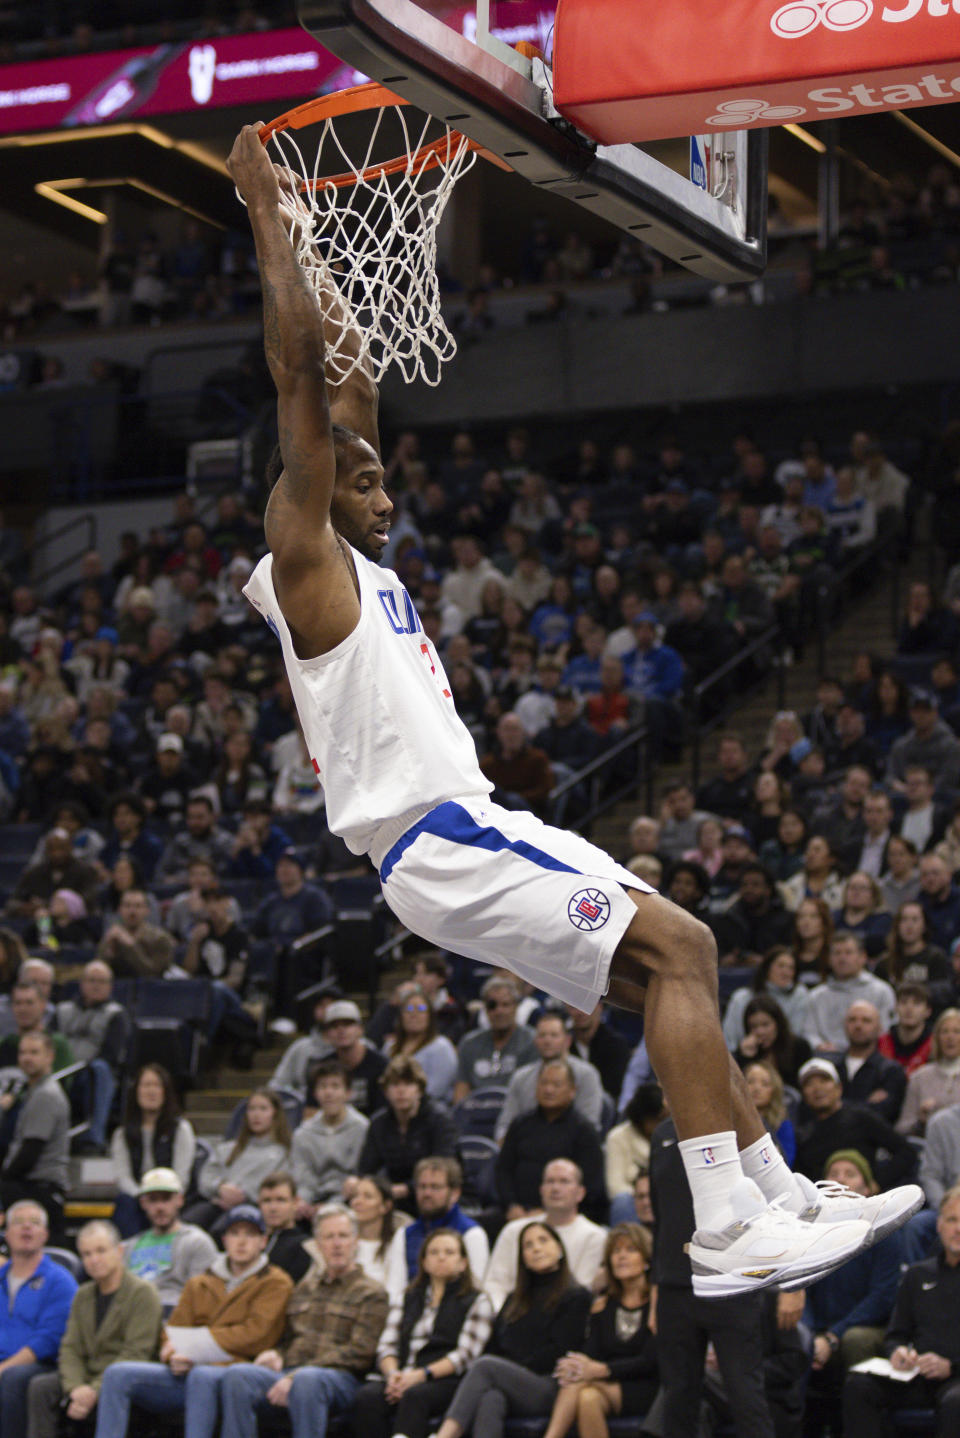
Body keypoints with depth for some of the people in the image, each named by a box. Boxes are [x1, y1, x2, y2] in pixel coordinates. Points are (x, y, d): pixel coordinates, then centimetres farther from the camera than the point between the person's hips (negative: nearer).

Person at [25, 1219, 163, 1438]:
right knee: (40, 1386, -18)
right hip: (88, 1379, 6)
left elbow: (136, 1354, -14)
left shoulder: (142, 1293, -6)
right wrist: (75, 1388, -13)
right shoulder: (83, 1295, 17)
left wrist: (95, 1391, -21)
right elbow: (71, 1348, 8)